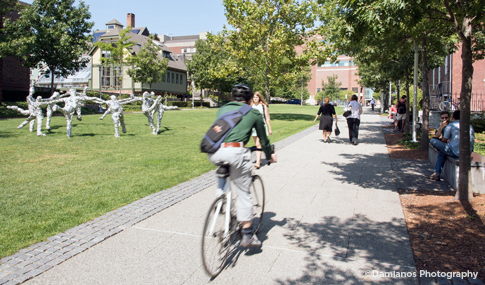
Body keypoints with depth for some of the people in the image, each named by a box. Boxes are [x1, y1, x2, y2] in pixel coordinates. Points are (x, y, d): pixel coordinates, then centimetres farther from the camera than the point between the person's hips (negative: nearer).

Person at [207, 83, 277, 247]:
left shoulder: (222, 109, 27)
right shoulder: (254, 113, 18)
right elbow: (263, 138, 26)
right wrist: (270, 154, 44)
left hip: (213, 153, 4)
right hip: (235, 152, -4)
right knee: (243, 193, 9)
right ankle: (247, 235, 15)